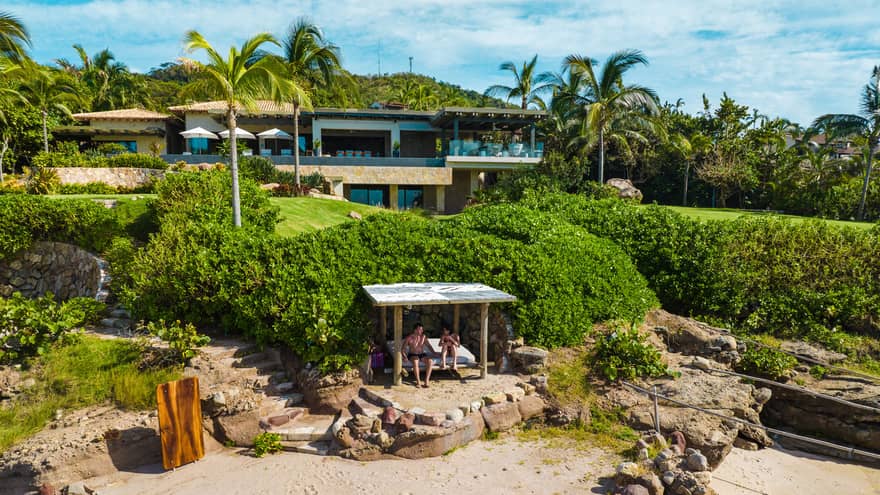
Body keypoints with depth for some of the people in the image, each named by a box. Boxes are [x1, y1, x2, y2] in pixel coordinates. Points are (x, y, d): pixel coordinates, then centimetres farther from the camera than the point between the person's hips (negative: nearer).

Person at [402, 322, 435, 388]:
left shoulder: (423, 337, 7)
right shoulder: (409, 338, -6)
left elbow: (429, 346, 11)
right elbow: (403, 350, -7)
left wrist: (434, 353, -5)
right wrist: (404, 357, -25)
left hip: (422, 354, 4)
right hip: (413, 355, -4)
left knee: (430, 361, -28)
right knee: (415, 361, -39)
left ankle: (427, 381, -30)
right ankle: (418, 381, -33)